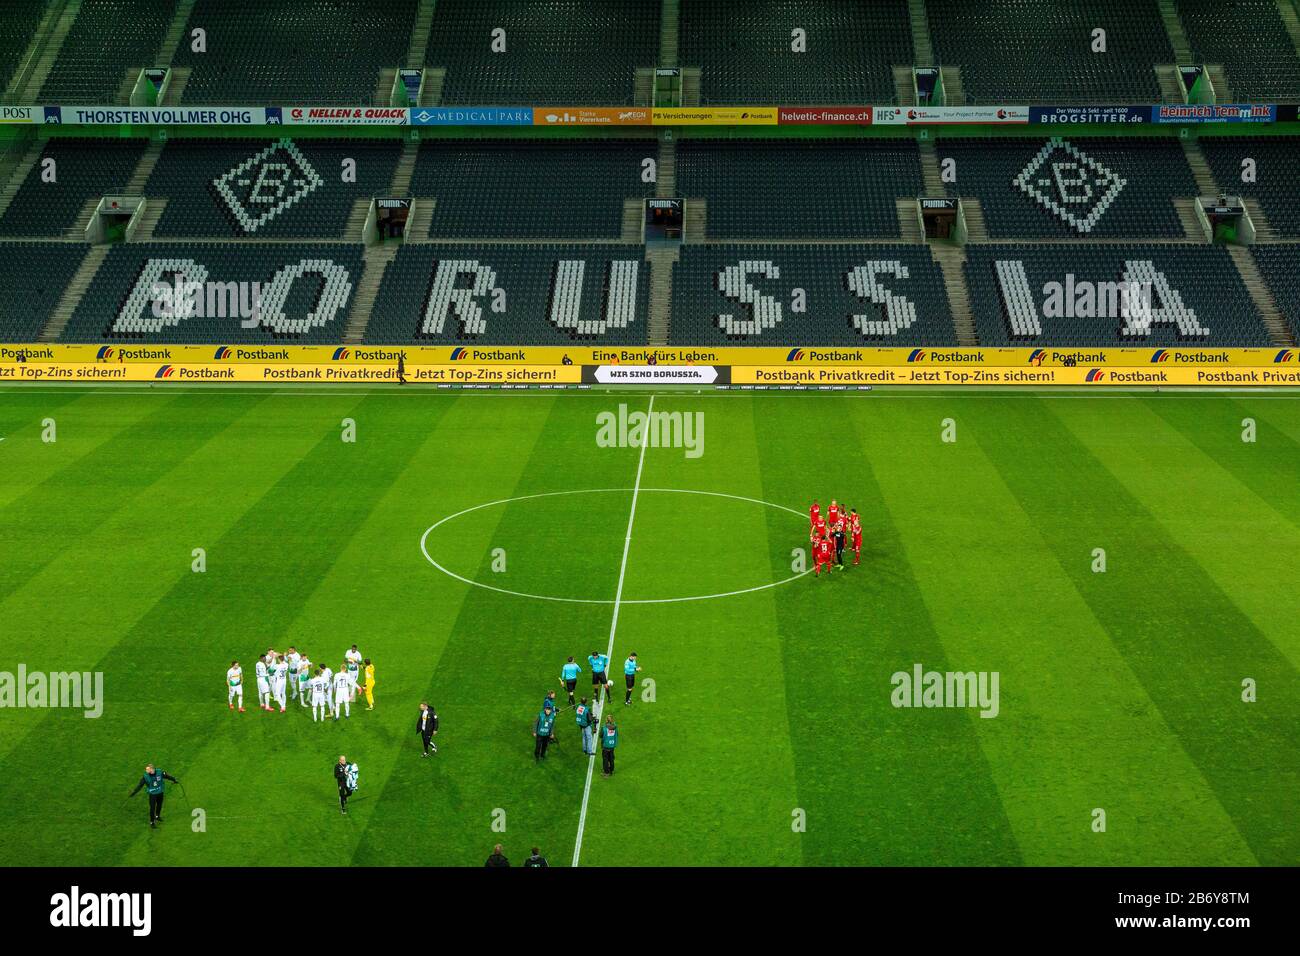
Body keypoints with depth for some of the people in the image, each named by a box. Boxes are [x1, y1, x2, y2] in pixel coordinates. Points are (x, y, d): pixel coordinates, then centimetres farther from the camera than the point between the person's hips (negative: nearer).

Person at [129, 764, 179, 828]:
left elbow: (167, 776, -4)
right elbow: (140, 785, -16)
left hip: (160, 792, 3)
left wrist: (174, 780, 8)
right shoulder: (145, 776, -22)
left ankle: (157, 816, 50)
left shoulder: (160, 772, -19)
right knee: (152, 808, 0)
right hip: (152, 794, -3)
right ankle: (152, 822, 16)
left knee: (159, 805, 22)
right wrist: (134, 792, -17)